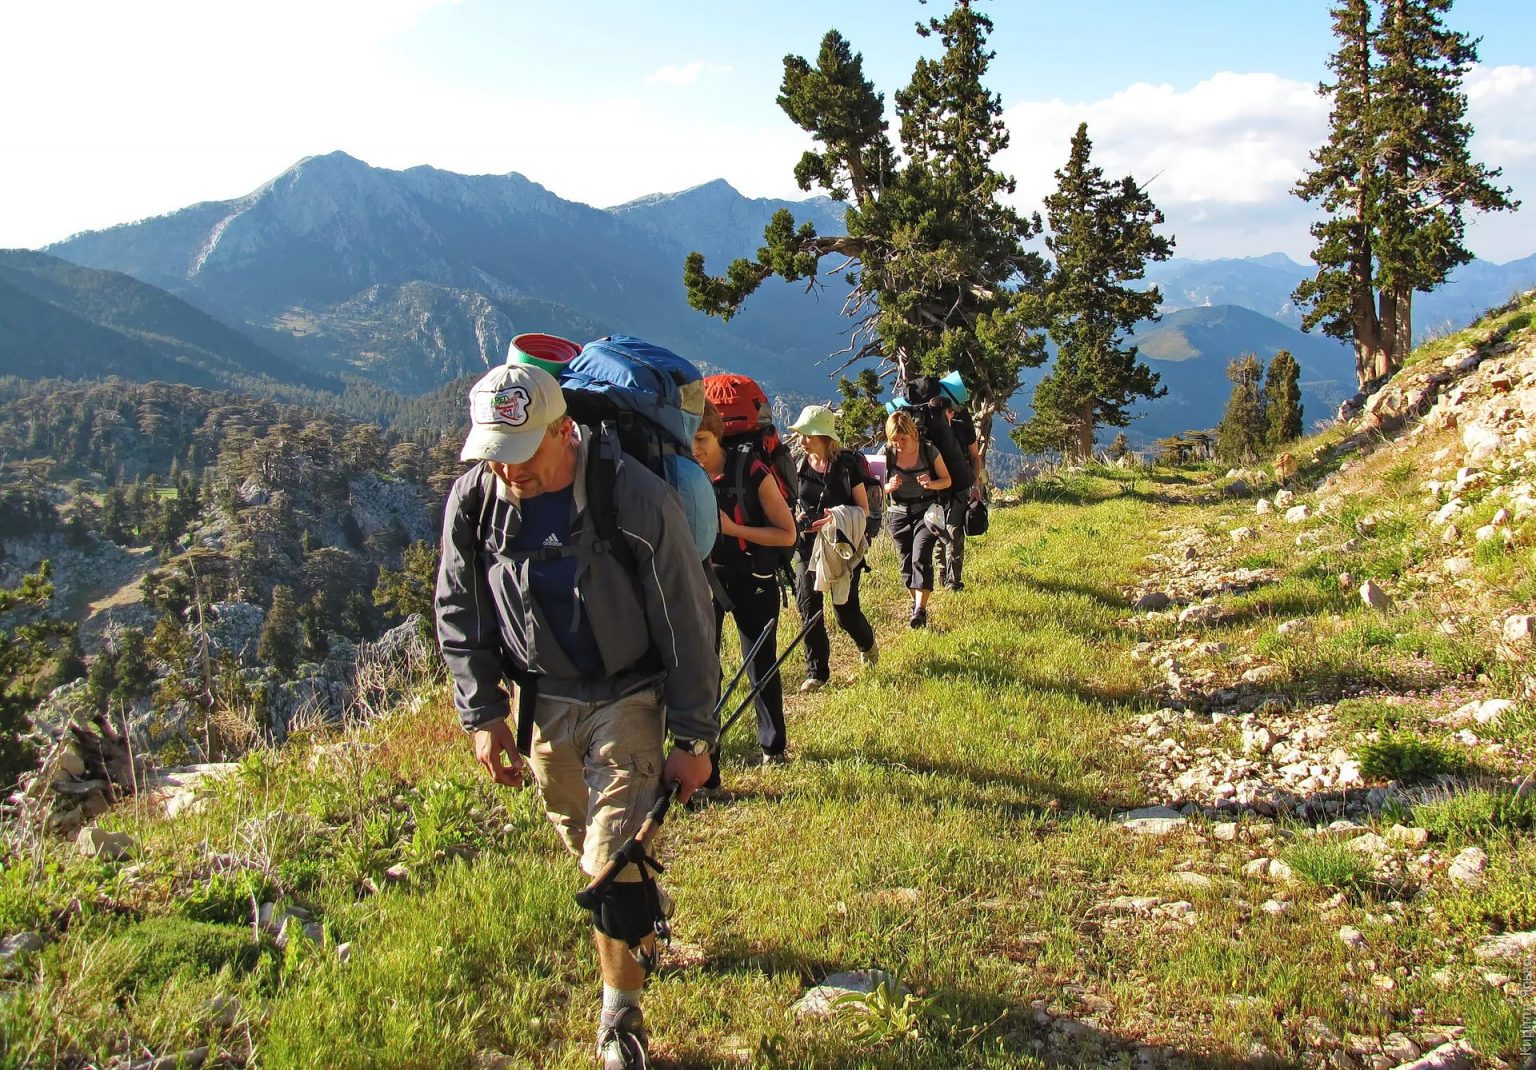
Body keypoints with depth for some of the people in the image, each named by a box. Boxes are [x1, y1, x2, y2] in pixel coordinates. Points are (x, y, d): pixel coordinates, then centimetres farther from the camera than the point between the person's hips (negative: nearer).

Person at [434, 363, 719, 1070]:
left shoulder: (638, 498, -25)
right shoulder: (474, 499, -13)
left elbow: (686, 624, -15)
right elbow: (460, 614, 3)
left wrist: (693, 739, -11)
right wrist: (482, 714, -2)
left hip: (628, 697, -4)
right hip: (541, 699, 5)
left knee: (614, 862, -9)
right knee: (582, 843, 19)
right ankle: (648, 914, 51)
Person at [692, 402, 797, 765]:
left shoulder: (752, 472, -14)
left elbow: (788, 534, -12)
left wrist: (733, 528, -22)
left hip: (752, 581, -2)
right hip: (704, 578, 2)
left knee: (761, 666, 8)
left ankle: (773, 746, 25)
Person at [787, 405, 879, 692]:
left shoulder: (847, 465, -10)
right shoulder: (799, 466, 2)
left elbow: (864, 510, -7)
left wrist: (838, 519, -25)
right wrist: (797, 519, -7)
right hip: (808, 545, 4)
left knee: (845, 609, 1)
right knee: (808, 607, -4)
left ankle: (866, 642, 36)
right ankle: (817, 672, 7)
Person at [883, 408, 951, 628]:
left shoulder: (929, 452, -10)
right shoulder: (887, 454, -5)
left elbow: (947, 480, 1)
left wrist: (931, 484, -21)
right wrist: (890, 486, -21)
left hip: (925, 512, -3)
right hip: (898, 514, 3)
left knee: (920, 558, -17)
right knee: (907, 563, 8)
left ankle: (920, 610, -20)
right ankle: (917, 601, 29)